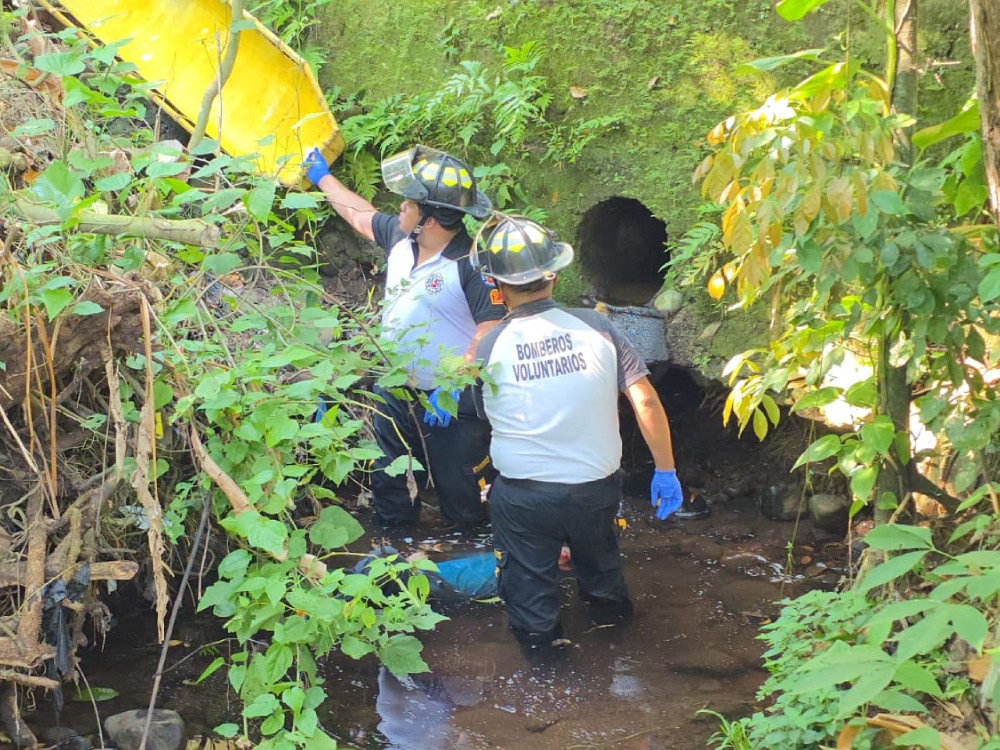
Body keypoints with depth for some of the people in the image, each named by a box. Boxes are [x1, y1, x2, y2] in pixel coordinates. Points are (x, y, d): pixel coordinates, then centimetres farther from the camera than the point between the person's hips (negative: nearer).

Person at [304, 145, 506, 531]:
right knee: (388, 484, 21)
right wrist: (322, 177, 28)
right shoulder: (400, 237, -2)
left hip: (451, 400, -8)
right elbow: (360, 215, 18)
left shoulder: (472, 264, -25)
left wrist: (453, 388, -29)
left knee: (461, 492, 5)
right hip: (395, 392, 8)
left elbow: (491, 334, -27)